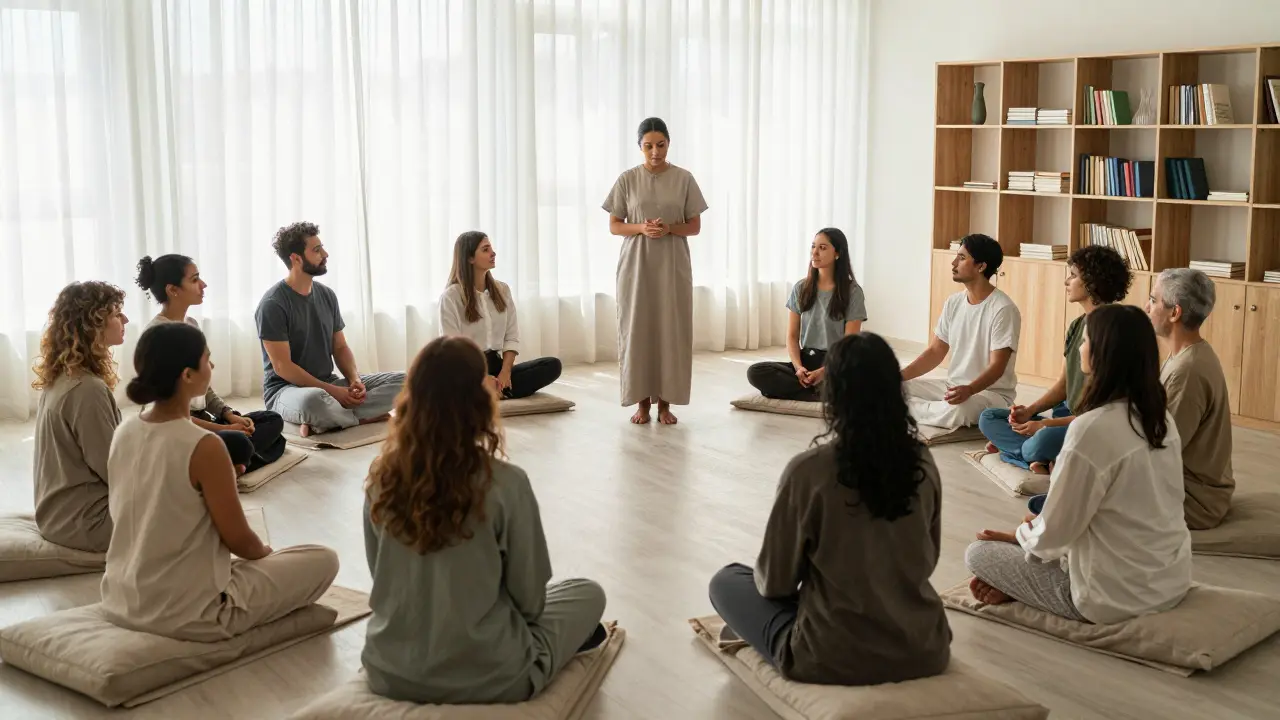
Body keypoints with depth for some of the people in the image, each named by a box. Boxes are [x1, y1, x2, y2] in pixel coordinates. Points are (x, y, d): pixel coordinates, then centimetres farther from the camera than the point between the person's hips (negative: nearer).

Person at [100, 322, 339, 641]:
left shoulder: (124, 432, -1)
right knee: (324, 560, 5)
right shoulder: (204, 447, -23)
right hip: (188, 614, -8)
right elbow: (239, 540, -14)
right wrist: (267, 553, 7)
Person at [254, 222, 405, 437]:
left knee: (404, 382, -8)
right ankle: (362, 418, -12)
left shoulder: (327, 295, 7)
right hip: (286, 389, -7)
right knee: (314, 400, -45)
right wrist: (333, 391, -21)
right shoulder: (273, 304, -13)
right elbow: (282, 367, -17)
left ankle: (321, 421, -18)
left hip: (328, 384, 8)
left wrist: (355, 379, -9)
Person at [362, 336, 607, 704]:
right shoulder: (506, 484, -20)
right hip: (485, 678, -5)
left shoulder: (380, 477, -7)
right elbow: (529, 597, -10)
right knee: (589, 594, 19)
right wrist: (523, 615, 13)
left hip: (390, 674, 6)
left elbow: (381, 575, 6)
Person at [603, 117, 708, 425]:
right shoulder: (627, 179, 1)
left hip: (673, 266, 0)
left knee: (672, 330, -1)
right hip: (636, 265, 0)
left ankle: (664, 402, 8)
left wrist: (669, 229, -16)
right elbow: (614, 226, 3)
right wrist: (641, 228, -15)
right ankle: (642, 401, 10)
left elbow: (695, 226, 3)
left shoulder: (684, 178, 1)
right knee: (636, 331, 0)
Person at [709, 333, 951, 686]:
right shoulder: (923, 462, -6)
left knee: (726, 582, 17)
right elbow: (928, 561, 8)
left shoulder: (807, 470, -20)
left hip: (833, 658, -5)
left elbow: (774, 581, -10)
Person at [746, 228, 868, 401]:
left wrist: (824, 372, -21)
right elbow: (792, 336, 8)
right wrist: (798, 367, -12)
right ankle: (823, 392, -23)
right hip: (806, 360, 5)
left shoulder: (852, 292, -2)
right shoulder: (801, 288, 10)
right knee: (755, 373, -24)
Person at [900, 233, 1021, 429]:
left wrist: (969, 389, -42)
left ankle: (910, 411, -12)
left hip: (992, 393, -5)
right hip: (953, 387, 6)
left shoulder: (1003, 309, -18)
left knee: (958, 410, -38)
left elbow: (997, 366, -23)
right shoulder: (953, 303, 4)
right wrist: (900, 375, -7)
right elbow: (935, 351, 8)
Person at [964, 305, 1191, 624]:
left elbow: (1053, 533, -17)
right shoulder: (1161, 418, 0)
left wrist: (1020, 535, 5)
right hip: (1173, 582, 8)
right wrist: (1036, 528, 15)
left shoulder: (1092, 428, -25)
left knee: (978, 552, 8)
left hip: (1115, 597, -8)